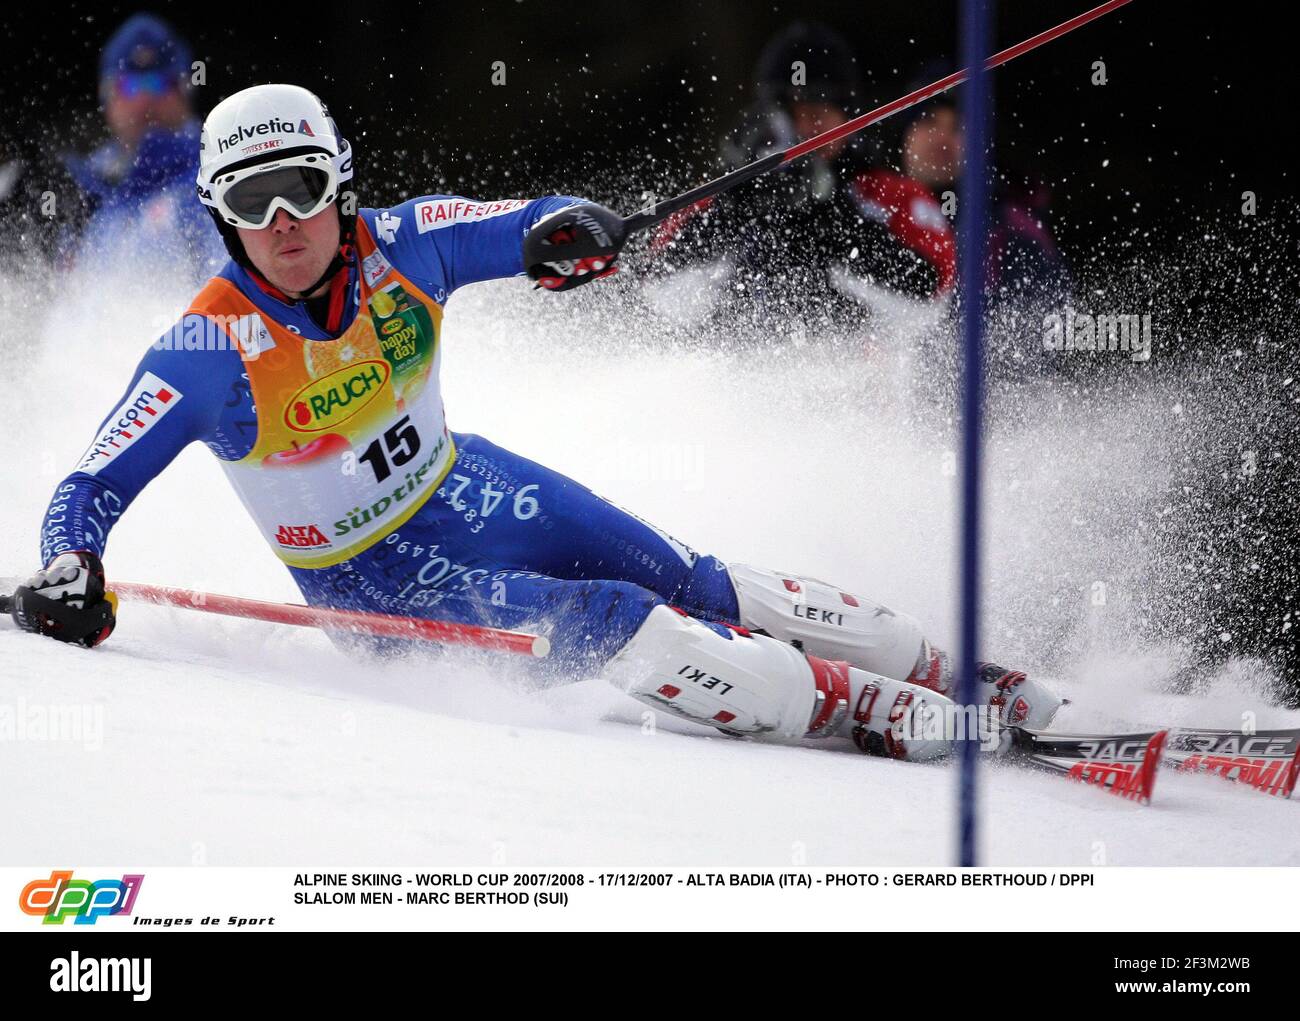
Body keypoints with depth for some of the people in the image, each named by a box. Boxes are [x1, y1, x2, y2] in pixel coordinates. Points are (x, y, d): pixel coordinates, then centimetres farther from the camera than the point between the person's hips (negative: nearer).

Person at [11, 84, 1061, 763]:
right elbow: (94, 486, -23)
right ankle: (870, 712, -16)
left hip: (473, 488, 5)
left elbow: (525, 229, -2)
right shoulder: (210, 350, -25)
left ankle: (934, 664, 18)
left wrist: (568, 232, -27)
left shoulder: (399, 248, -14)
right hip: (380, 581, -5)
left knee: (691, 584, 3)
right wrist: (69, 572, -45)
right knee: (618, 630, -23)